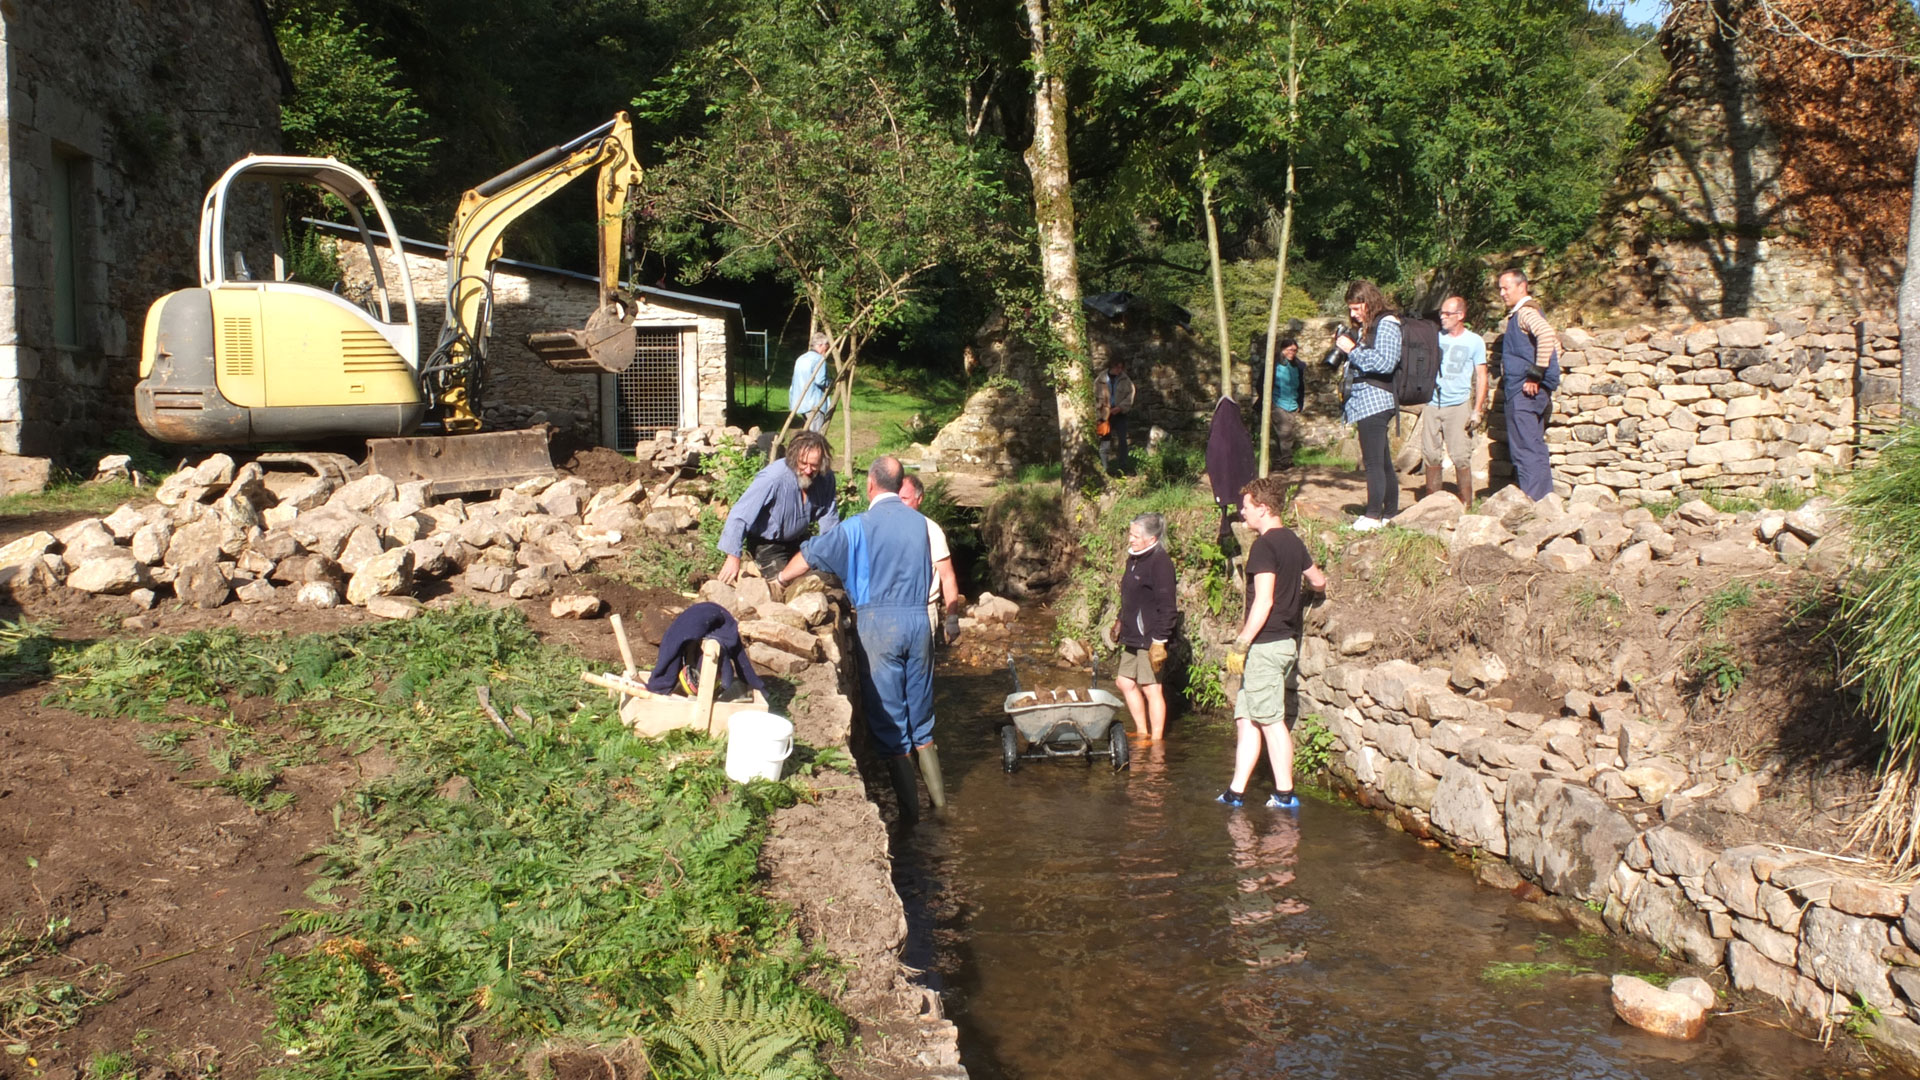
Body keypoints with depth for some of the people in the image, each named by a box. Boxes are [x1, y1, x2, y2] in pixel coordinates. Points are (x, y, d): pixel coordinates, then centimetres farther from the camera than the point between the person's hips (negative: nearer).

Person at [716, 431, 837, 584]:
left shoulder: (826, 478, -16)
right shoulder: (773, 479, -34)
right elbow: (739, 516, -32)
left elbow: (829, 519, -1)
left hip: (797, 539, 6)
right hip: (766, 543, -6)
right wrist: (733, 558, -33)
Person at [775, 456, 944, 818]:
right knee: (920, 714, 15)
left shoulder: (860, 526, -7)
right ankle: (938, 797, 20)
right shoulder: (919, 522, 6)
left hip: (879, 624, -4)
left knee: (888, 720, 3)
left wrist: (781, 579, 23)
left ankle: (908, 808, 6)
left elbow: (811, 555, 5)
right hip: (918, 620, 4)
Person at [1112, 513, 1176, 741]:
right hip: (1133, 637, 10)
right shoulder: (1134, 560, 13)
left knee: (1151, 688, -3)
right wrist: (1120, 621, 24)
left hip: (1150, 637, -10)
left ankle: (1156, 739, 6)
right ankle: (1142, 731, 26)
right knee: (1125, 682, 14)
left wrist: (1160, 640, -21)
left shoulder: (1160, 562, -16)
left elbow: (1166, 606, -19)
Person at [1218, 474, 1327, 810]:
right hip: (1287, 641, 9)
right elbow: (1319, 581, 25)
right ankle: (1236, 792, 12)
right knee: (1246, 719, 11)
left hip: (1265, 644, -9)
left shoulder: (1265, 545, -15)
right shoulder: (1293, 542, 12)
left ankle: (1285, 794, 4)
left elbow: (1263, 601, -20)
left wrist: (1240, 644, -17)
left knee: (1271, 722, -2)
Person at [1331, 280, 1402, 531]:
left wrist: (1352, 350, -16)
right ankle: (1390, 512, 19)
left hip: (1375, 401, -10)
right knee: (1382, 461, 13)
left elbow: (1385, 362, -19)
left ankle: (1373, 515, -6)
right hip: (1364, 402, 10)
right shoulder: (1365, 327, 19)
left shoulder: (1386, 324, -7)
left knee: (1373, 461, -8)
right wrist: (1342, 348, 8)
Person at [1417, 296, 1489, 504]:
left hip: (1458, 405, -3)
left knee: (1460, 457, -7)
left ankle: (1465, 503, -1)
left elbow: (1481, 376, 4)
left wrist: (1477, 410, -3)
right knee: (1431, 455, 4)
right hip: (1432, 404, 3)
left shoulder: (1474, 342, 4)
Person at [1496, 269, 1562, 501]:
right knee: (1534, 448, 13)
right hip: (1529, 394, 11)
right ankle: (1544, 499, 17)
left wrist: (1536, 375, -27)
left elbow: (1546, 335, -31)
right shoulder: (1521, 313, 19)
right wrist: (1548, 375, 24)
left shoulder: (1525, 312, -11)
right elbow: (1554, 341, 29)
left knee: (1525, 449, -10)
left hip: (1525, 393, -11)